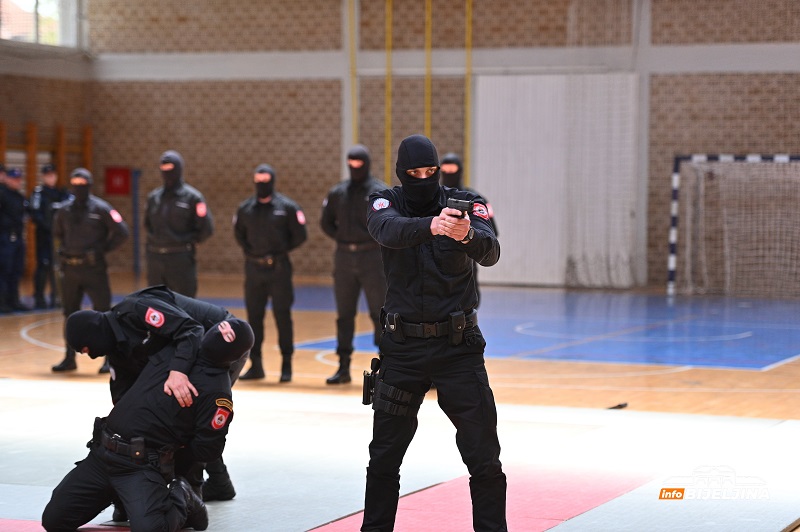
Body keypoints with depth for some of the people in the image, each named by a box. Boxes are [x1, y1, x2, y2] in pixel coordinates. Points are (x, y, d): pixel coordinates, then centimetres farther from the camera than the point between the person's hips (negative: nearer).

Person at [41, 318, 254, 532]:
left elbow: (205, 451, -9)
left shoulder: (216, 392, -12)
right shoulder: (172, 348, 8)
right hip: (101, 453, 7)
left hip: (143, 466, -6)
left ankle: (181, 501, 3)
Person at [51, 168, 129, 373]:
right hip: (69, 269, 5)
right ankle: (70, 358, 18)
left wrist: (103, 249, -6)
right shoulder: (64, 210, 7)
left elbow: (121, 232, -6)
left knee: (102, 312, -6)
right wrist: (67, 249, 14)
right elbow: (57, 233, 25)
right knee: (70, 313, 10)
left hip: (94, 269, -5)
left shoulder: (101, 208, -6)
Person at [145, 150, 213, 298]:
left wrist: (189, 242, 0)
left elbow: (206, 228, -4)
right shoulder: (153, 197, 10)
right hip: (155, 258, 5)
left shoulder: (192, 197, -4)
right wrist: (154, 240, 13)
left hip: (181, 259, -5)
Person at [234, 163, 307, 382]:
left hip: (279, 268, -4)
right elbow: (239, 233, 20)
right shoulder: (245, 208, 7)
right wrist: (249, 250, 8)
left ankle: (286, 365, 5)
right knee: (254, 316, 7)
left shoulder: (287, 207, -4)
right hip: (253, 268, 4)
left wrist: (281, 250, -2)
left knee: (282, 316, -1)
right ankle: (255, 365, 14)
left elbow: (300, 235, -1)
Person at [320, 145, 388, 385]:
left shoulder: (379, 191, -3)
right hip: (344, 258, 4)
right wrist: (342, 237, 5)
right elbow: (326, 222, 17)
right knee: (344, 314, 7)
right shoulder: (337, 192, 10)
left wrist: (374, 238, -8)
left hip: (371, 257, -4)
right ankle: (344, 367, 12)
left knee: (379, 312, -2)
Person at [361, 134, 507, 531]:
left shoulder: (466, 203, -5)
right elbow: (388, 231, -28)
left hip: (459, 346, -1)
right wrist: (431, 226, -49)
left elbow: (491, 253, -23)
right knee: (384, 456, 10)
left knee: (484, 457, -1)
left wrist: (468, 235, -47)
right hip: (403, 347, 1)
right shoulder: (385, 202, -4)